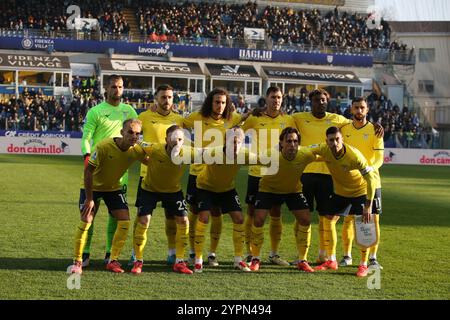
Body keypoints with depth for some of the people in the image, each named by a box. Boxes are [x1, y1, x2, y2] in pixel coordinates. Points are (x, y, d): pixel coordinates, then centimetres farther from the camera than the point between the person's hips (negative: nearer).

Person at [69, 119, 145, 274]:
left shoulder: (137, 150, -19)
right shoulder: (104, 147, -31)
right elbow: (88, 171, -24)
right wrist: (89, 198, -22)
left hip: (114, 188, 4)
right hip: (93, 186, -4)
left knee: (125, 221, -8)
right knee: (86, 221, -13)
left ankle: (113, 261, 5)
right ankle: (77, 261, 1)